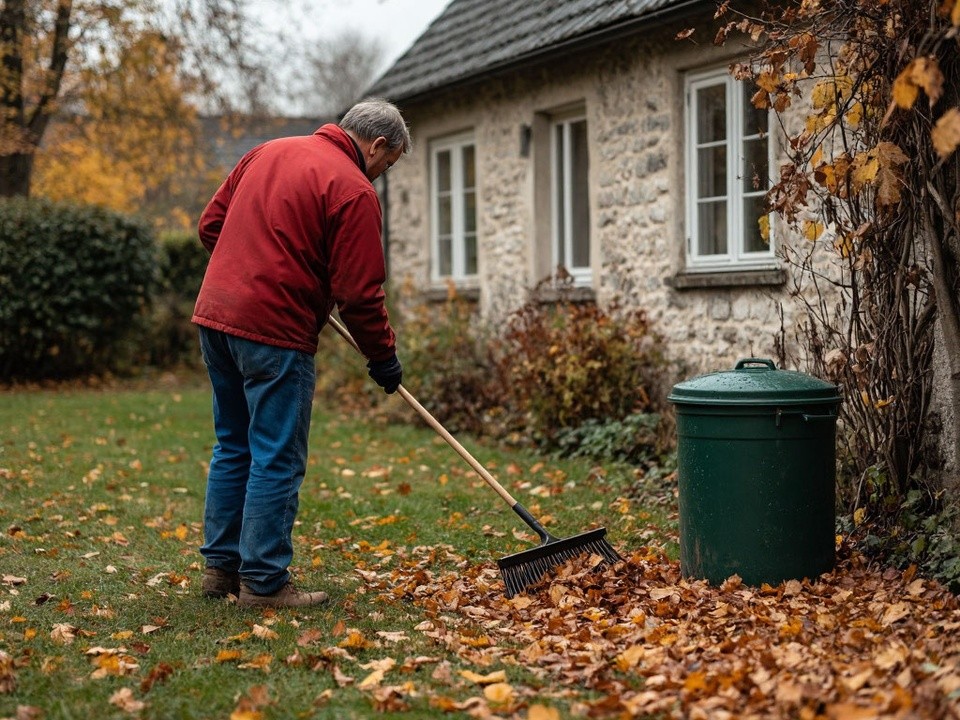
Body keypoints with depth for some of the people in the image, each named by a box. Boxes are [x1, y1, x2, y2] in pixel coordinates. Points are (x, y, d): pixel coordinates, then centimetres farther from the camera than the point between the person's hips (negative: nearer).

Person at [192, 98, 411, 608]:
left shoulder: (267, 152, 15)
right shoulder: (353, 190, -9)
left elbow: (210, 225, 17)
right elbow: (358, 292, -11)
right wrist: (382, 356, 2)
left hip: (215, 313, 9)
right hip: (273, 331, -8)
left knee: (234, 447, 18)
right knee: (278, 461, 0)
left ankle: (220, 566, 24)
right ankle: (263, 582, 4)